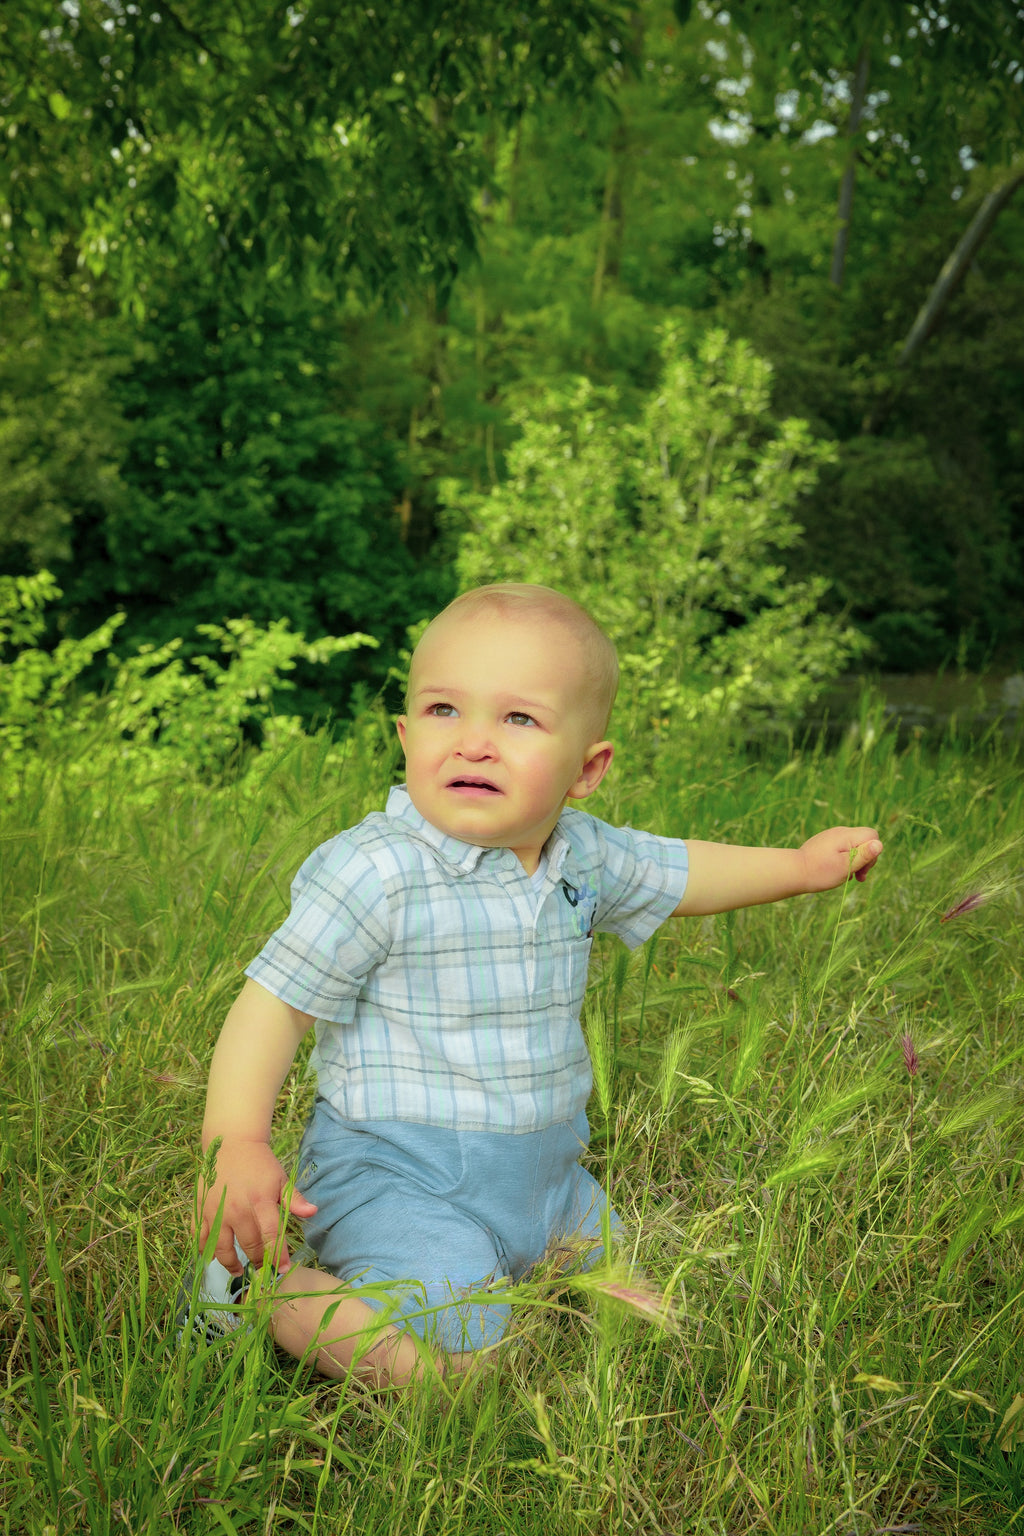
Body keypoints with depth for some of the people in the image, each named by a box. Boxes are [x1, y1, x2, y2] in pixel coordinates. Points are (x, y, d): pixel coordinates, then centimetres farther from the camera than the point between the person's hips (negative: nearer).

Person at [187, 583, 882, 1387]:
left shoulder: (584, 853, -2)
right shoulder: (374, 873, -23)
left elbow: (677, 872, 18)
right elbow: (274, 1003, -19)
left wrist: (801, 865, 16)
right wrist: (236, 1146, -31)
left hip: (545, 1175, 7)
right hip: (397, 1176, -7)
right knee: (462, 1362, -23)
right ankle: (257, 1288, -4)